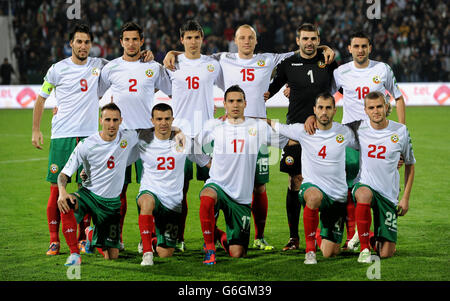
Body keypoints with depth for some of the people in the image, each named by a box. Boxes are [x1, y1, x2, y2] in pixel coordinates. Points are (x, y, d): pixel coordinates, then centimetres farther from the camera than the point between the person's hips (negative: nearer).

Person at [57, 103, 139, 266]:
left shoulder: (129, 138, -6)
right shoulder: (86, 145, -14)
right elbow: (64, 174, -12)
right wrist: (62, 191, -30)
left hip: (111, 202, 3)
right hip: (89, 193, -2)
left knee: (112, 256, 2)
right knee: (67, 205, -39)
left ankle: (92, 235, 37)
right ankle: (74, 254, -24)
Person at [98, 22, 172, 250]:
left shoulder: (153, 67, 6)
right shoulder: (111, 68, 7)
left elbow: (174, 93, 15)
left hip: (147, 131, 0)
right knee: (119, 187, 1)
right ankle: (117, 237, 7)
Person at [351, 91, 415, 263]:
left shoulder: (400, 131, -3)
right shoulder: (359, 128, -4)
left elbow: (410, 165, 8)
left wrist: (406, 198, 5)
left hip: (389, 194, 1)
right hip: (364, 185, 0)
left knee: (386, 253, -6)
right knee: (364, 194, -41)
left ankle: (378, 240, 33)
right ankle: (364, 248, -25)